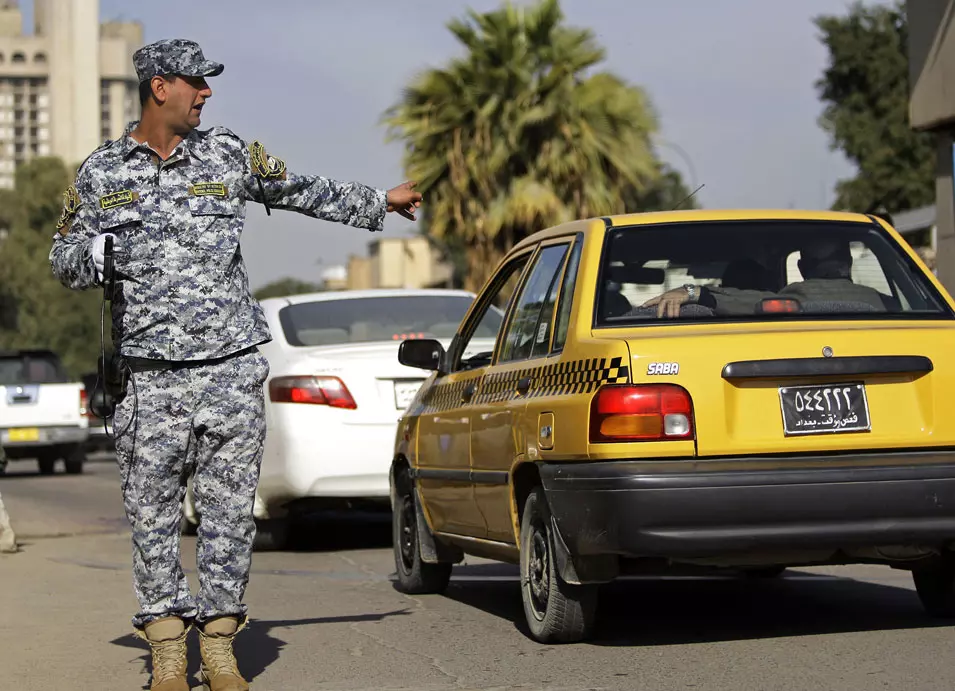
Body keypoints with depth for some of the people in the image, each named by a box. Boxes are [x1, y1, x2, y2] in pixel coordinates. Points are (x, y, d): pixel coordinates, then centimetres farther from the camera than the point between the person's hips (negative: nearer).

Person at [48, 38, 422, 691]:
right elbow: (64, 258, 9)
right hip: (151, 375, -1)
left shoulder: (228, 155, 8)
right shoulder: (101, 172, 5)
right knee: (153, 515, 2)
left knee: (229, 510, 1)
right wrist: (98, 253, -13)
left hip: (232, 369, 1)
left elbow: (305, 192, 21)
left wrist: (379, 203, 27)